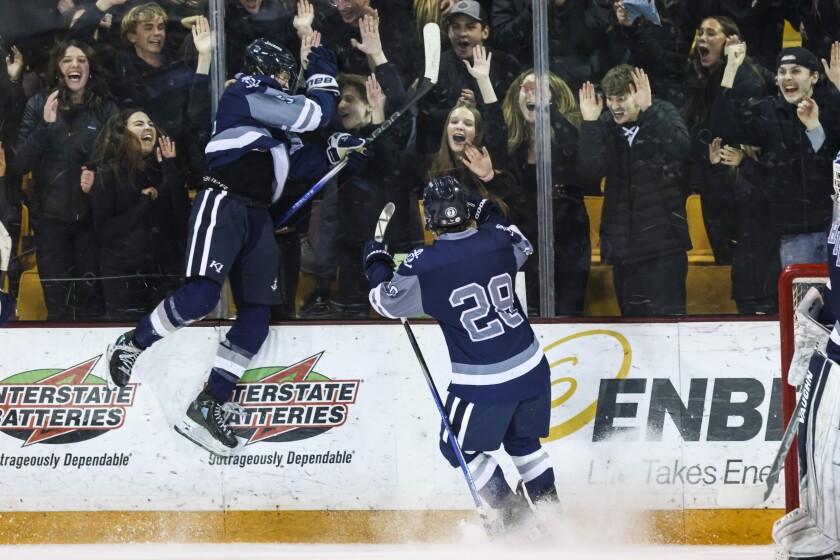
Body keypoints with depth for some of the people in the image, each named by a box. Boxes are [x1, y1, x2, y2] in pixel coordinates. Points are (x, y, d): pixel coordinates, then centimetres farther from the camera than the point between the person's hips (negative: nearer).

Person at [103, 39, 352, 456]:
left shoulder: (273, 128, 27)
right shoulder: (248, 91, -3)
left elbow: (299, 161, 23)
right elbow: (311, 114, -9)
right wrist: (323, 79, 7)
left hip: (256, 216, 10)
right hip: (223, 203, -10)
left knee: (256, 318, 1)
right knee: (202, 295, -24)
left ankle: (209, 406, 1)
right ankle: (131, 344, -6)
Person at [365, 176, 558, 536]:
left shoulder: (423, 266, -15)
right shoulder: (497, 242, -4)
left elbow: (387, 303, 2)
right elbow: (522, 248, 22)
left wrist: (376, 264, 19)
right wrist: (492, 217, 32)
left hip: (482, 384, -5)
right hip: (531, 367, 5)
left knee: (458, 448, 17)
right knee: (522, 439, 27)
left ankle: (510, 508, 14)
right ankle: (547, 502, 27)